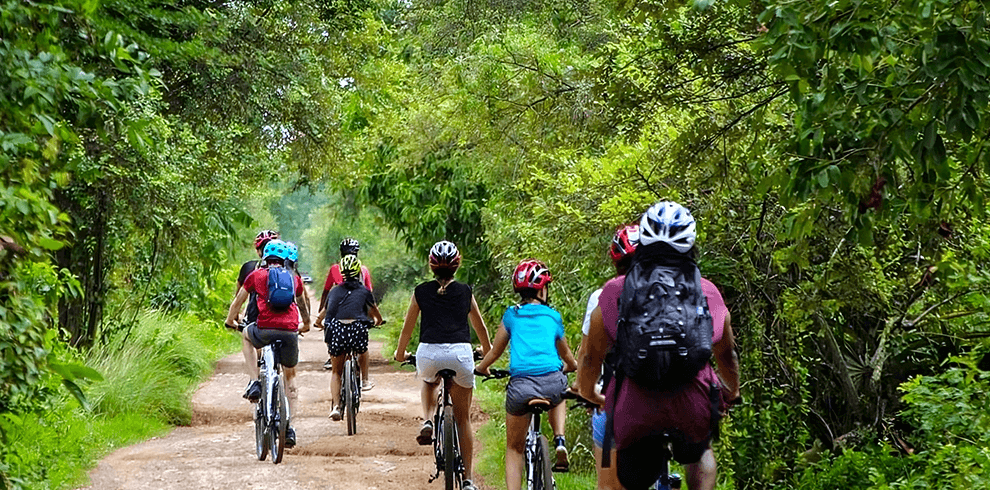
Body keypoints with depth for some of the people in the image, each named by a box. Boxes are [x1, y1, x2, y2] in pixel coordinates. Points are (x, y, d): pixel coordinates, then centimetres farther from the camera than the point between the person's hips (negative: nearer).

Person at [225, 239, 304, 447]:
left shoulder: (256, 275, 15)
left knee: (247, 336, 34)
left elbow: (238, 302, 28)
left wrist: (230, 320, 47)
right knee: (290, 375, 21)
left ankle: (254, 383, 19)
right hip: (290, 331, 2)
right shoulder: (294, 279, 21)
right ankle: (288, 427, 14)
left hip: (265, 329, -2)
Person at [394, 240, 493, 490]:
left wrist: (400, 352, 38)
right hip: (461, 353, 0)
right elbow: (480, 326, 25)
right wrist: (487, 350, 44)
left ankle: (427, 421, 9)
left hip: (429, 353, 0)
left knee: (429, 382, 38)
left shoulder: (421, 292, 11)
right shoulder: (465, 292, 13)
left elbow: (408, 327, 20)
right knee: (463, 418, 12)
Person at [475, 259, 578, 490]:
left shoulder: (511, 315, 14)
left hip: (520, 385, -1)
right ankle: (559, 440, 15)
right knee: (557, 398, 40)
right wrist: (572, 366, 57)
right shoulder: (553, 317, 17)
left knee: (514, 449, 16)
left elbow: (495, 351, 22)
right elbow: (566, 355, 34)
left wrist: (481, 368, 43)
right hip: (553, 382, 1)